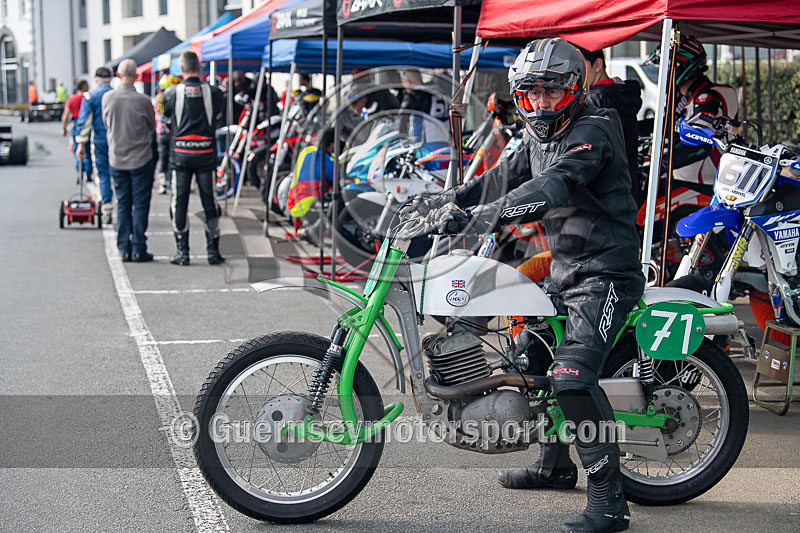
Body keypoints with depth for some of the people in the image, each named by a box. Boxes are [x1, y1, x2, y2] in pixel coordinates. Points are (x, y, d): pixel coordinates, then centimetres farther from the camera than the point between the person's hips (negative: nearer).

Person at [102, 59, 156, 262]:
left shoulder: (107, 98, -5)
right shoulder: (143, 100, -15)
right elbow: (152, 126, 2)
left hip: (116, 159, 3)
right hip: (141, 159, -3)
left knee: (122, 205, 11)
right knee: (140, 205, 3)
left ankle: (124, 249, 11)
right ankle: (138, 249, 3)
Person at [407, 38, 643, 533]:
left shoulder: (593, 130, -17)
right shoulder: (540, 137, 14)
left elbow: (554, 187, -32)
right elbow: (504, 178, 20)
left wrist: (480, 216, -41)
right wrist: (446, 199, 5)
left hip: (605, 273, -10)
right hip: (565, 270, 10)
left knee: (572, 375, -25)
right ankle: (556, 464, 39)